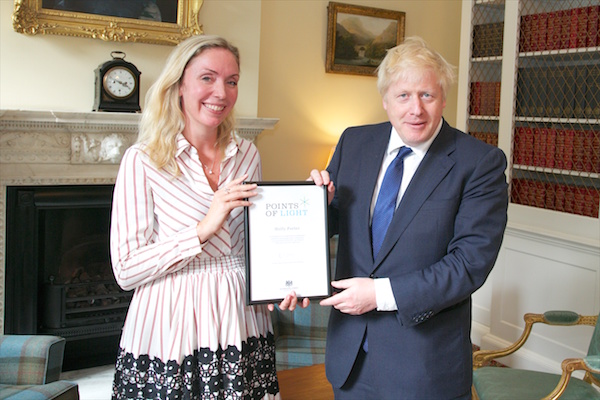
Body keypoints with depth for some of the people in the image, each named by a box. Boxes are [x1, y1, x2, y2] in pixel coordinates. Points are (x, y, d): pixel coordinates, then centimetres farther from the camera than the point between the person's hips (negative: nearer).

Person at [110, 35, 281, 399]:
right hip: (170, 333, -4)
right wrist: (203, 229, -21)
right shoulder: (143, 160, -8)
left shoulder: (248, 155, 5)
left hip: (241, 326, 4)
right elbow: (126, 270, -12)